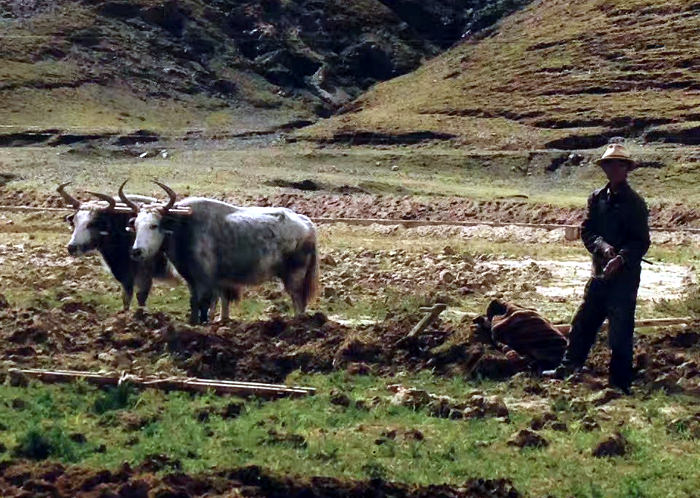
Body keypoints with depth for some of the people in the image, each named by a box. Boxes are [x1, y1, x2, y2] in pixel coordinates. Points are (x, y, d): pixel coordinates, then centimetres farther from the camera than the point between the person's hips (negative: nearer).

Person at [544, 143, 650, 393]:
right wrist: (603, 246, -14)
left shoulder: (634, 202, -7)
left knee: (620, 330, -2)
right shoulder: (597, 198, 8)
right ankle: (568, 368, 26)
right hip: (600, 272, 5)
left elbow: (642, 242, -9)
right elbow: (586, 231, 6)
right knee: (583, 322, 13)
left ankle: (619, 382, 6)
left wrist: (621, 258, -25)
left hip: (625, 275, -5)